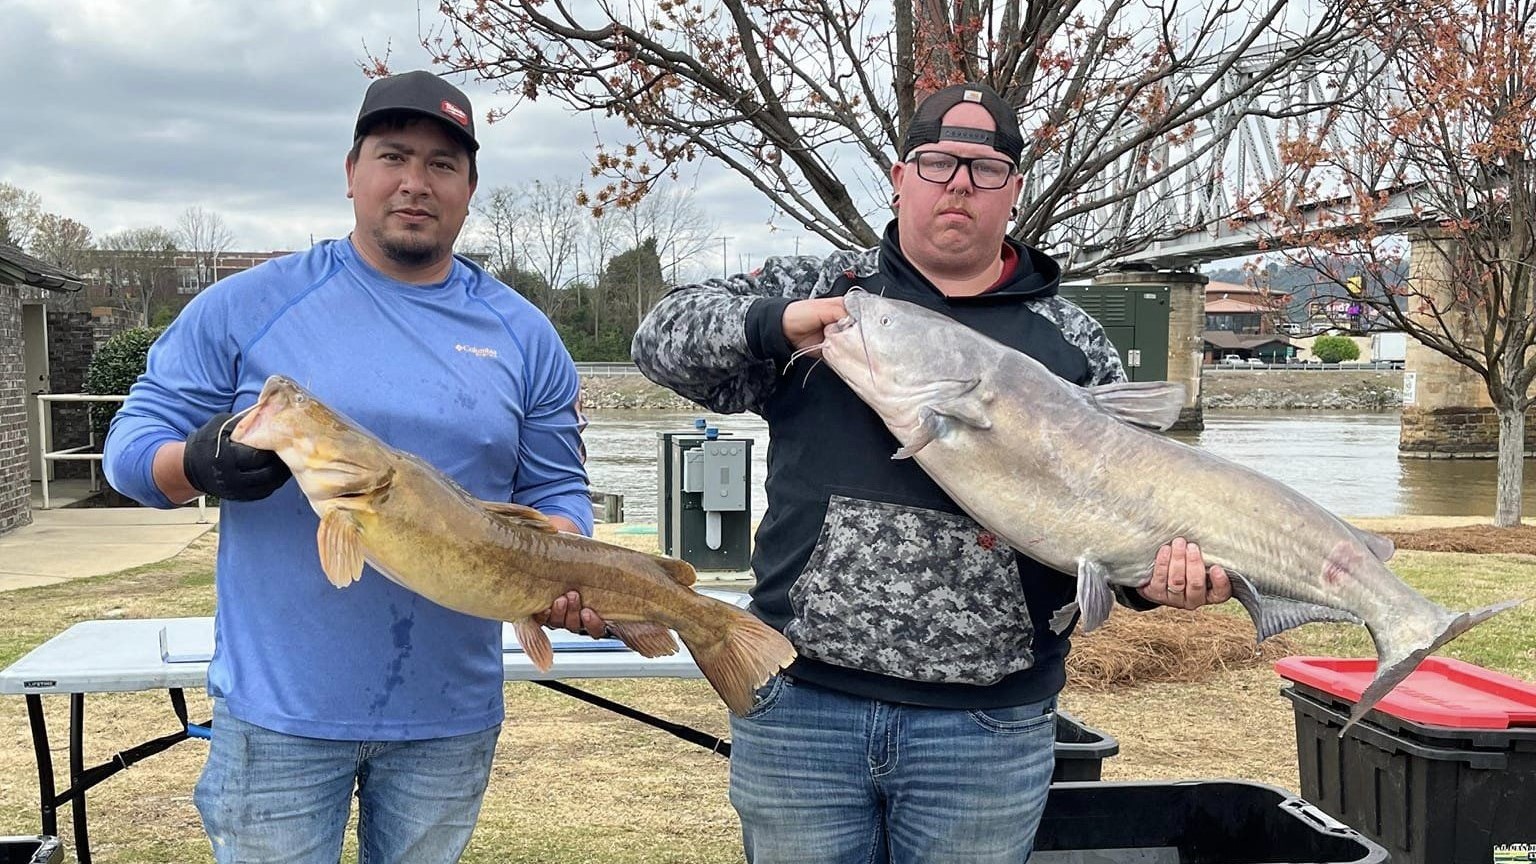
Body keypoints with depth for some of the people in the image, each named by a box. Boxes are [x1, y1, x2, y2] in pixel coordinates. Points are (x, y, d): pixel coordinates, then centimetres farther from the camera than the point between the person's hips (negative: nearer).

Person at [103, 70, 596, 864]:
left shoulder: (523, 336, 5)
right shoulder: (246, 306, -2)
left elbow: (555, 494, 8)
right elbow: (132, 444, 1)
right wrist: (200, 465, -22)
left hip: (450, 715, 3)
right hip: (277, 708, -2)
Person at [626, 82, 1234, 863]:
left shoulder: (1073, 344, 7)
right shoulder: (817, 290, 7)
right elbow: (664, 335, 3)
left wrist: (1156, 573, -14)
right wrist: (776, 323, -14)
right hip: (800, 707, 0)